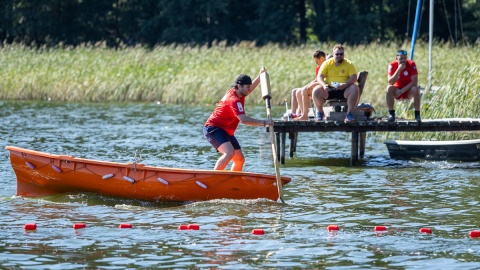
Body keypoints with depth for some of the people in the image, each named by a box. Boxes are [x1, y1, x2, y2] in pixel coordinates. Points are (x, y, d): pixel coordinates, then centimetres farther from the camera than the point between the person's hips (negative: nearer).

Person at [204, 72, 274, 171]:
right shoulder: (234, 100, -23)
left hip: (226, 132, 11)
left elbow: (249, 90, 31)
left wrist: (260, 77, 17)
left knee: (240, 159, 7)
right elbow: (243, 119, -34)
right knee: (230, 153, -31)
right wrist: (264, 122, -35)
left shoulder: (235, 92, 7)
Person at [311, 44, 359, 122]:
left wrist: (345, 84, -27)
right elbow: (319, 77, -1)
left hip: (344, 90, -1)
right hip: (329, 90, 1)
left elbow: (353, 78, -7)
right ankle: (320, 113, -5)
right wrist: (324, 85, -23)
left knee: (355, 89, -31)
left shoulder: (349, 64, 3)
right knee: (316, 90, -27)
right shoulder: (327, 63, 5)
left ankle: (349, 114, -27)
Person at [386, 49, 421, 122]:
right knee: (389, 88, -30)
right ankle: (391, 115, -26)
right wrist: (399, 69, -33)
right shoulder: (392, 65, -12)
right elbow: (390, 82, -24)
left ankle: (417, 115, -23)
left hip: (408, 91, -1)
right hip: (397, 92, 1)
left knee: (416, 89, -32)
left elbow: (415, 82, -20)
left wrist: (402, 90, -26)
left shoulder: (411, 64, -15)